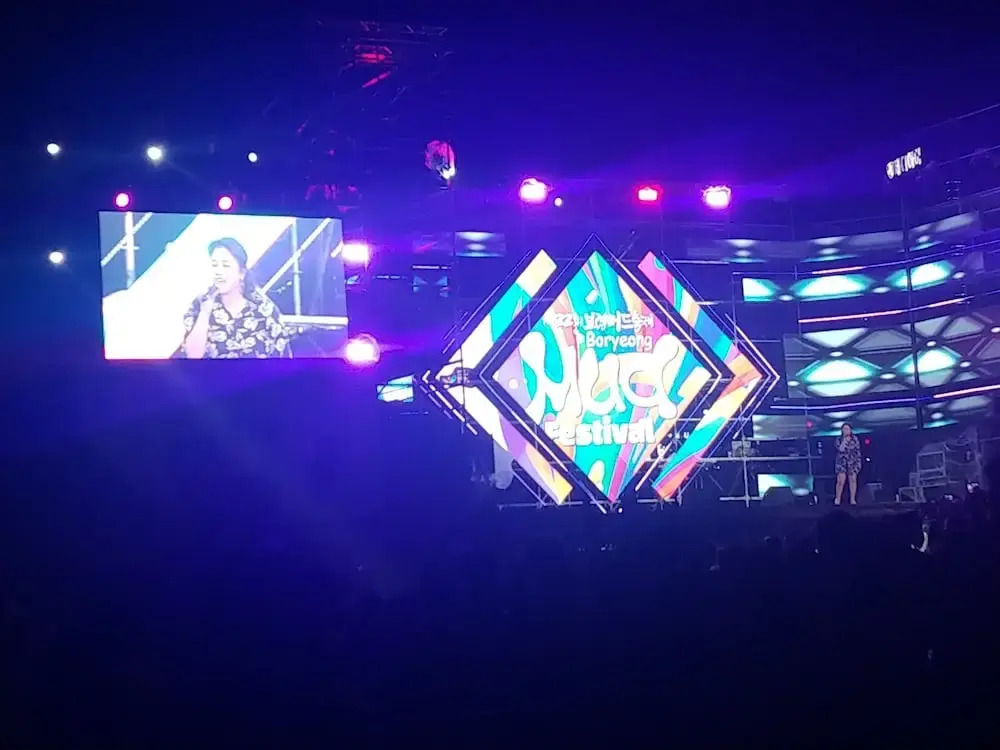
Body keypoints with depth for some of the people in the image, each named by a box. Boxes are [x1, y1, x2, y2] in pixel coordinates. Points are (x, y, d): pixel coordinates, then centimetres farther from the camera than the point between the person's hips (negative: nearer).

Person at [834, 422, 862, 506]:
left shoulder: (854, 438, 1)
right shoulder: (839, 439, 0)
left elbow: (858, 451, 3)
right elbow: (840, 449, -15)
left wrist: (859, 462, 0)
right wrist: (845, 440, -17)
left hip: (852, 462, 1)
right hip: (842, 462, -1)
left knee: (853, 480, 2)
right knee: (840, 481, -9)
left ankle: (853, 499, 9)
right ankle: (837, 499, 2)